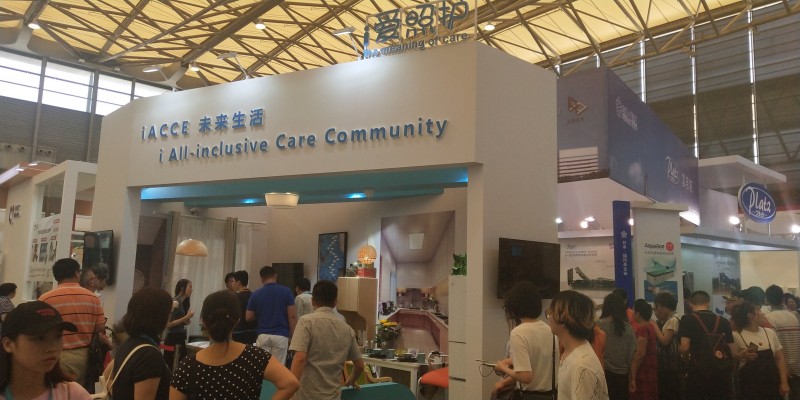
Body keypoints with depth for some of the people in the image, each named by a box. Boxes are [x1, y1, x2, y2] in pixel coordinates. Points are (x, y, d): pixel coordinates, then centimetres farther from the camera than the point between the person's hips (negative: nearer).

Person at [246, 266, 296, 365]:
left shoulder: (256, 294, 2)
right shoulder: (286, 291, -4)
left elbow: (248, 317, 7)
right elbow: (292, 316, -7)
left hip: (262, 336, 1)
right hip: (281, 335, -1)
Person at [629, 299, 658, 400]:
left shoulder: (642, 329, -17)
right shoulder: (652, 326, 11)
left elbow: (640, 354, -21)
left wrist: (632, 376, -20)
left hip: (644, 371, -9)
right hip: (652, 369, 9)